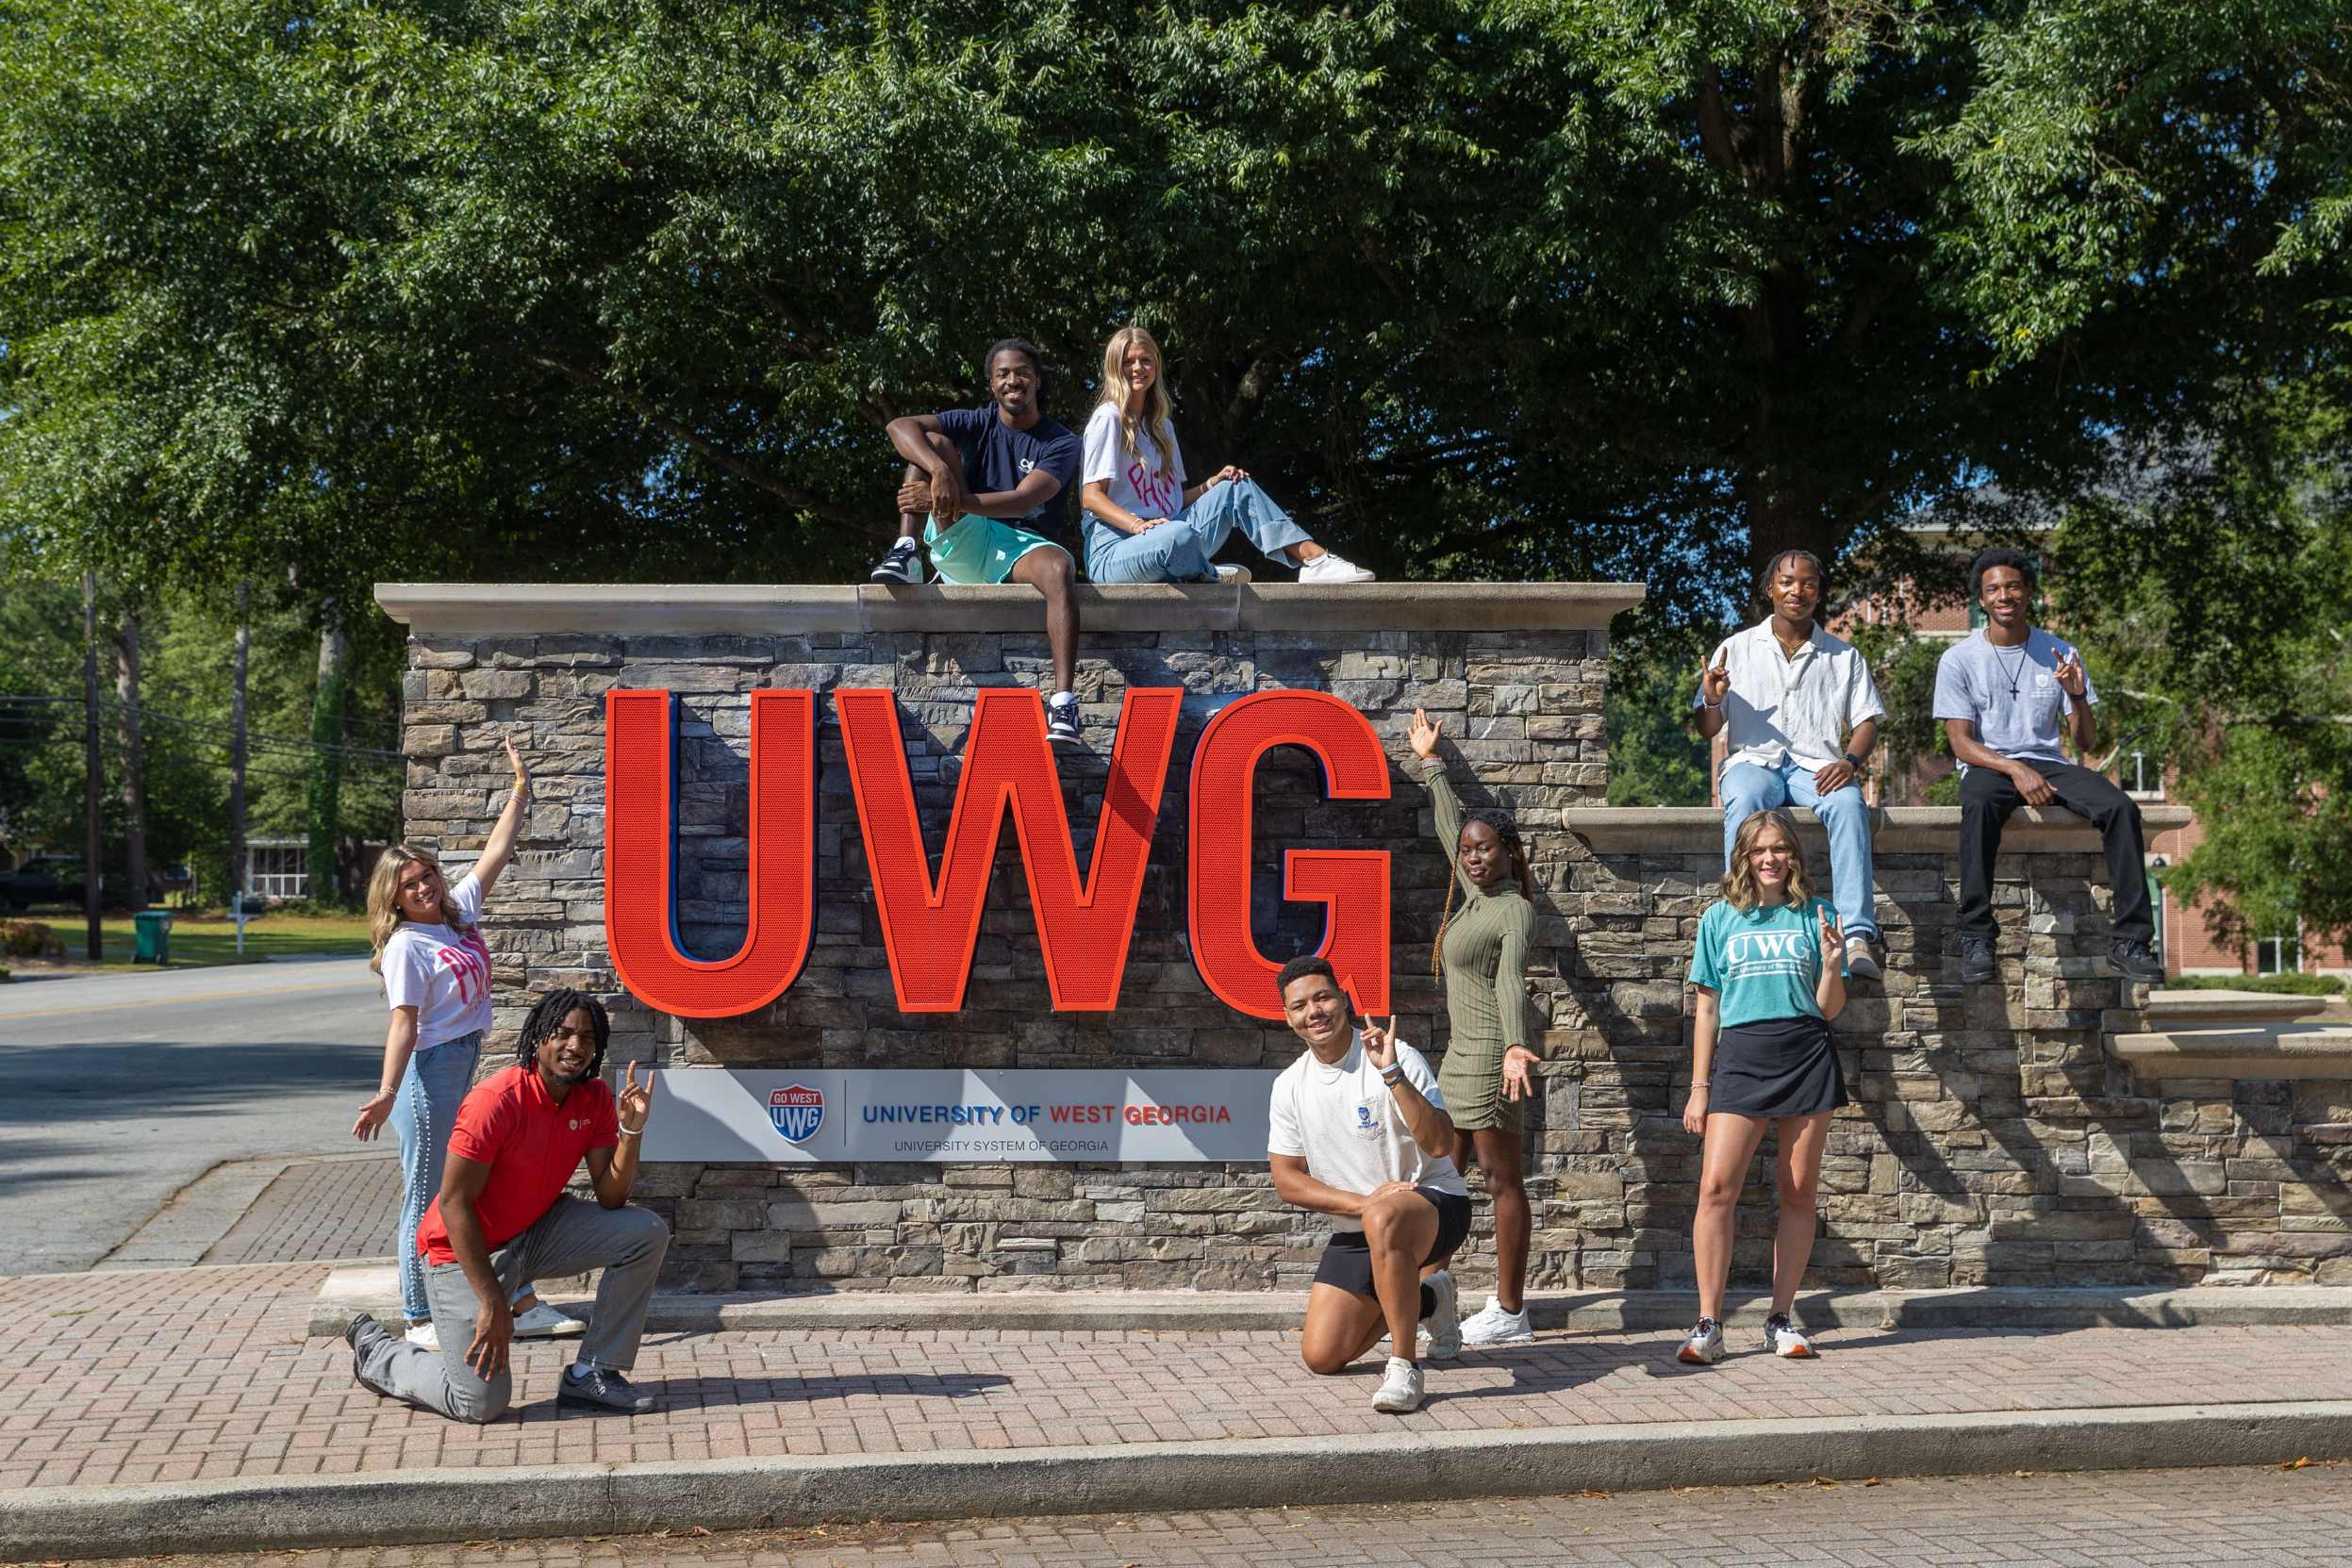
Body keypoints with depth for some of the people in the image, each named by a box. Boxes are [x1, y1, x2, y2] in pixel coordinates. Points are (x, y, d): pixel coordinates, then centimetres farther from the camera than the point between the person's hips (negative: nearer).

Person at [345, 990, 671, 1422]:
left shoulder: (595, 1098, -5)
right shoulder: (498, 1099, -25)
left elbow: (611, 1199, -7)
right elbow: (454, 1203, -24)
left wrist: (632, 1128, -23)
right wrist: (493, 1302, -25)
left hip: (538, 1232, 7)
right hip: (467, 1248, -7)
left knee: (648, 1233, -11)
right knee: (482, 1403, -12)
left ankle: (591, 1375, -3)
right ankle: (376, 1351, 16)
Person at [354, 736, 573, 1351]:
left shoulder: (458, 911, 9)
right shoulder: (406, 947, -12)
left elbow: (495, 853, 18)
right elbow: (404, 1023, -20)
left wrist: (520, 788, 22)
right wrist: (386, 1092, -30)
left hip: (468, 1069, 8)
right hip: (430, 1074, -8)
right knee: (426, 1200, -1)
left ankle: (522, 1305, 18)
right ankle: (419, 1320, 7)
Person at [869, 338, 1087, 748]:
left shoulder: (1060, 443, 2)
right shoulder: (977, 423, 8)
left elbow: (1025, 500, -16)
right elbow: (900, 426, -8)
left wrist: (956, 502, -29)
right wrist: (939, 471, -29)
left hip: (1020, 548, -2)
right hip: (964, 542, 2)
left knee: (1059, 567, -38)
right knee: (934, 442, -12)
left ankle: (1063, 704, -51)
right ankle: (906, 555, -27)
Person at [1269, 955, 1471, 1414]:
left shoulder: (1397, 1058, -14)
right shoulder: (1289, 1087, 2)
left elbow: (1440, 1144, -24)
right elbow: (1287, 1180, 1)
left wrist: (1392, 1074, -36)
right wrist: (1362, 1202, -15)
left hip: (1436, 1204, -6)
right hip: (1357, 1227, 6)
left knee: (1384, 1219, -43)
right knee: (1321, 1357, -2)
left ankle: (1404, 1366, -32)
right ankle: (1427, 1299, 24)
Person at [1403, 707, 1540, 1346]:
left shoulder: (1514, 910, -12)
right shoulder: (1476, 892, 12)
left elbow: (1510, 981, -28)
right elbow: (1451, 829, 28)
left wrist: (1515, 1047, -43)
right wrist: (1430, 762, 40)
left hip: (1492, 1050, -9)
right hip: (1464, 1048, 9)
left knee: (1502, 1177, -6)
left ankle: (1509, 1310, -2)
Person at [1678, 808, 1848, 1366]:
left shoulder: (1816, 916, 10)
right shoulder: (1719, 919, 11)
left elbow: (1829, 1010, 10)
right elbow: (1708, 1010, 12)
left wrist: (1831, 966, -9)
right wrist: (1699, 1087, 8)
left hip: (1806, 1055, 1)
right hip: (1740, 1054, 0)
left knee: (1799, 1191, 2)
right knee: (1716, 1186, -13)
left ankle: (1782, 1320, 11)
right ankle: (1708, 1325, -10)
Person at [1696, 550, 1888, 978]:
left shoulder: (1844, 656, 18)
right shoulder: (1737, 649, 15)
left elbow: (1866, 721, 10)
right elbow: (1707, 730, 12)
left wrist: (1850, 760, -12)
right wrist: (1713, 700, -12)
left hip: (1817, 765, 1)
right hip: (1754, 759, 0)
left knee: (1849, 805, -35)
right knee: (1744, 802, -38)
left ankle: (1858, 935, -44)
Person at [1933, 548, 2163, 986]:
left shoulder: (2060, 655, 9)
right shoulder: (1959, 660, 2)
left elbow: (2086, 743, 7)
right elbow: (1961, 742, -5)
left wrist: (2078, 697, -14)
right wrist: (2015, 769, -22)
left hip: (2048, 764, 3)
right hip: (1988, 767, -3)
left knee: (2121, 808, -26)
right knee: (1979, 807, -40)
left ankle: (2130, 940, -25)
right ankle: (1976, 938, -39)